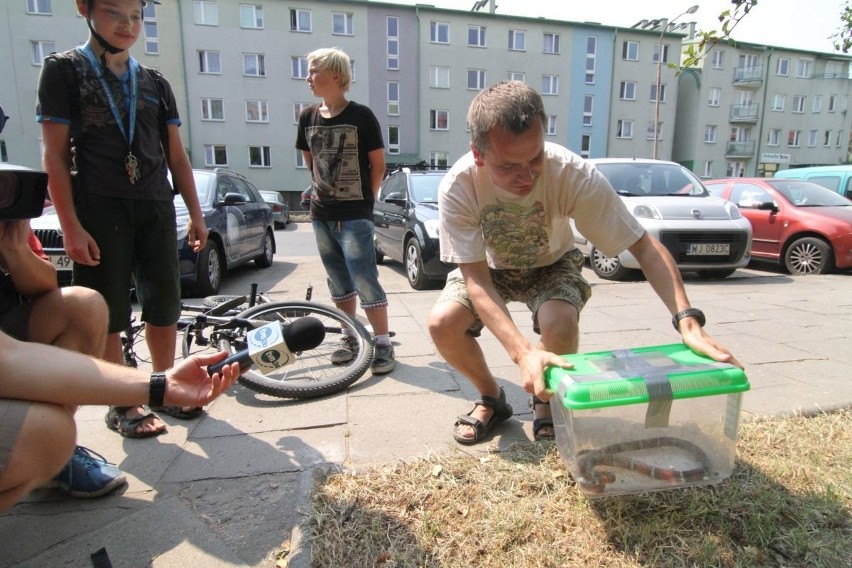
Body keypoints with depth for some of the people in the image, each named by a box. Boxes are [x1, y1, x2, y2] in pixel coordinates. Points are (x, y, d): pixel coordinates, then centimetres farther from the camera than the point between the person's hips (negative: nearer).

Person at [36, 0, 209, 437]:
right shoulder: (64, 69, 2)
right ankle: (121, 405, 15)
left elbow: (176, 155, 13)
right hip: (99, 208, -4)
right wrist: (70, 226, -12)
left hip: (155, 207, 4)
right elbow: (55, 155, -4)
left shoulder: (155, 83, 13)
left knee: (165, 304, 6)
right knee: (107, 313, 2)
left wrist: (195, 214, 6)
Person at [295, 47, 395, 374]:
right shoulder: (308, 117, 8)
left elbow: (378, 164, -3)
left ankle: (383, 345, 1)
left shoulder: (361, 116, -7)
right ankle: (352, 339, 24)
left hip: (354, 217, -6)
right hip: (321, 215, 6)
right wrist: (324, 190, 14)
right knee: (339, 284, 12)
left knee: (365, 282, -9)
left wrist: (365, 200, 1)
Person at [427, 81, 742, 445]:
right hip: (489, 267, 1)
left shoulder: (572, 173, -33)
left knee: (560, 323, -33)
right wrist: (523, 352, -47)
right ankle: (491, 398, 6)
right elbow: (476, 279, -32)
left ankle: (547, 400, 3)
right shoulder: (457, 187, -32)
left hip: (551, 264, -1)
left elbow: (643, 245, -27)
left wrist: (688, 321, -40)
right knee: (442, 323, -26)